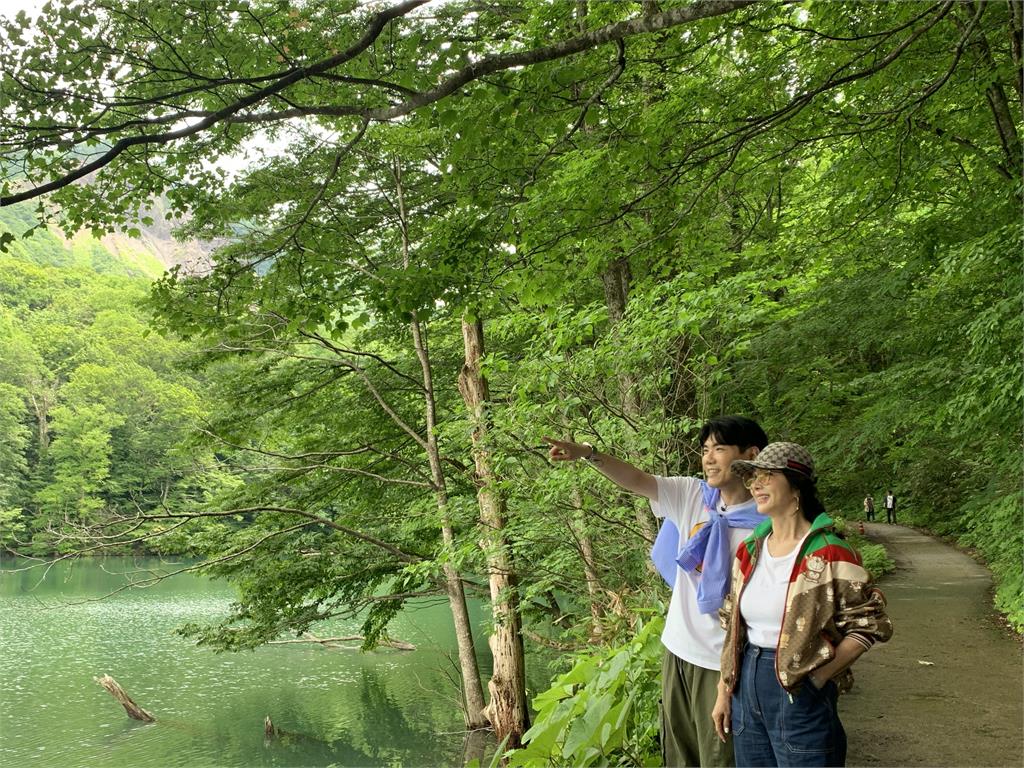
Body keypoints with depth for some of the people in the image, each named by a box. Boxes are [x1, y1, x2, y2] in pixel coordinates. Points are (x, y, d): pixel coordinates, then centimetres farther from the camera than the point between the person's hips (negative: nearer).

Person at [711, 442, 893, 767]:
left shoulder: (829, 553, -13)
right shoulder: (749, 550, 6)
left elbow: (868, 625, -12)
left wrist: (816, 679, -16)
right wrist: (724, 691, 10)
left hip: (801, 693, -6)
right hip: (747, 688, 6)